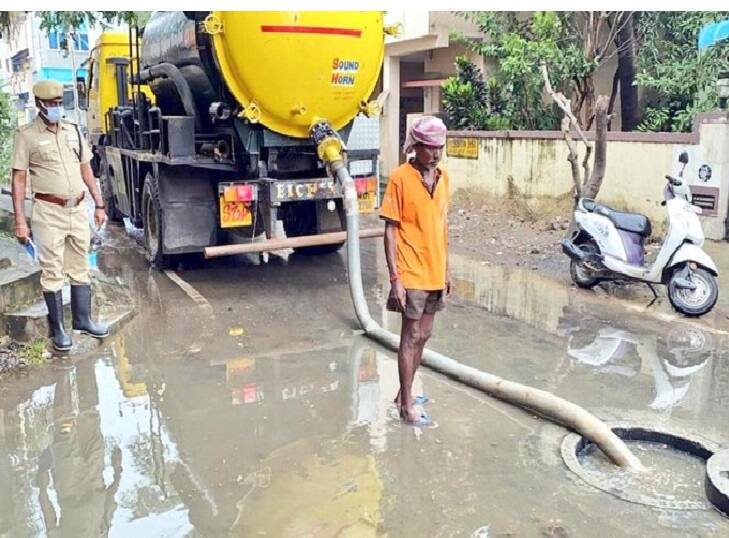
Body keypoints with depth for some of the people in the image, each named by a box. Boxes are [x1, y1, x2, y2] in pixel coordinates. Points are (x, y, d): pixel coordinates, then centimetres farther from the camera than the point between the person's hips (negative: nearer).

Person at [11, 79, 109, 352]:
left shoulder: (73, 131, 11)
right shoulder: (27, 135, -4)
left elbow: (86, 170, 16)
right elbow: (18, 179, -6)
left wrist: (99, 205, 12)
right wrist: (20, 220, -12)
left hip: (78, 209, 5)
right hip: (48, 212, -5)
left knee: (80, 268, 12)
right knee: (52, 272, 2)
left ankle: (83, 319, 25)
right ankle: (58, 329, 12)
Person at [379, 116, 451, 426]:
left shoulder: (442, 176, 7)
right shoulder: (400, 178, -13)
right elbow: (390, 230, -13)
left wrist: (446, 270, 14)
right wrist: (394, 278, -18)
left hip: (435, 272, 7)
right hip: (412, 274, -7)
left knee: (423, 335, 15)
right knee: (410, 337, 1)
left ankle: (405, 392, 30)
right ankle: (406, 406, 12)